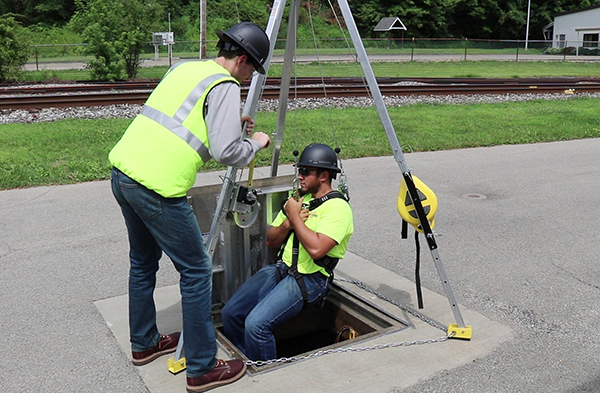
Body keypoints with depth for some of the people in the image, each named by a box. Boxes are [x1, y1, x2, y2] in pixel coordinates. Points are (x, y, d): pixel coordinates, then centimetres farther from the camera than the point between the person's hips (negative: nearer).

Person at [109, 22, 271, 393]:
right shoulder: (224, 86, -7)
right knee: (197, 271, 3)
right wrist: (256, 143, 5)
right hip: (157, 187, -9)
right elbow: (226, 152, -15)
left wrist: (230, 122, 23)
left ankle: (144, 343, 39)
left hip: (122, 171, 9)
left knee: (144, 262, 23)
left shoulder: (184, 67, 17)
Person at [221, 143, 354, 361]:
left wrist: (295, 216, -14)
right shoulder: (299, 198, 16)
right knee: (230, 313, -4)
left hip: (309, 279, -8)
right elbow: (271, 242, 16)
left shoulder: (337, 207, -10)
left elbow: (316, 249, -26)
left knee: (256, 324, -25)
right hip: (281, 269, 8)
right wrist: (288, 223, -4)